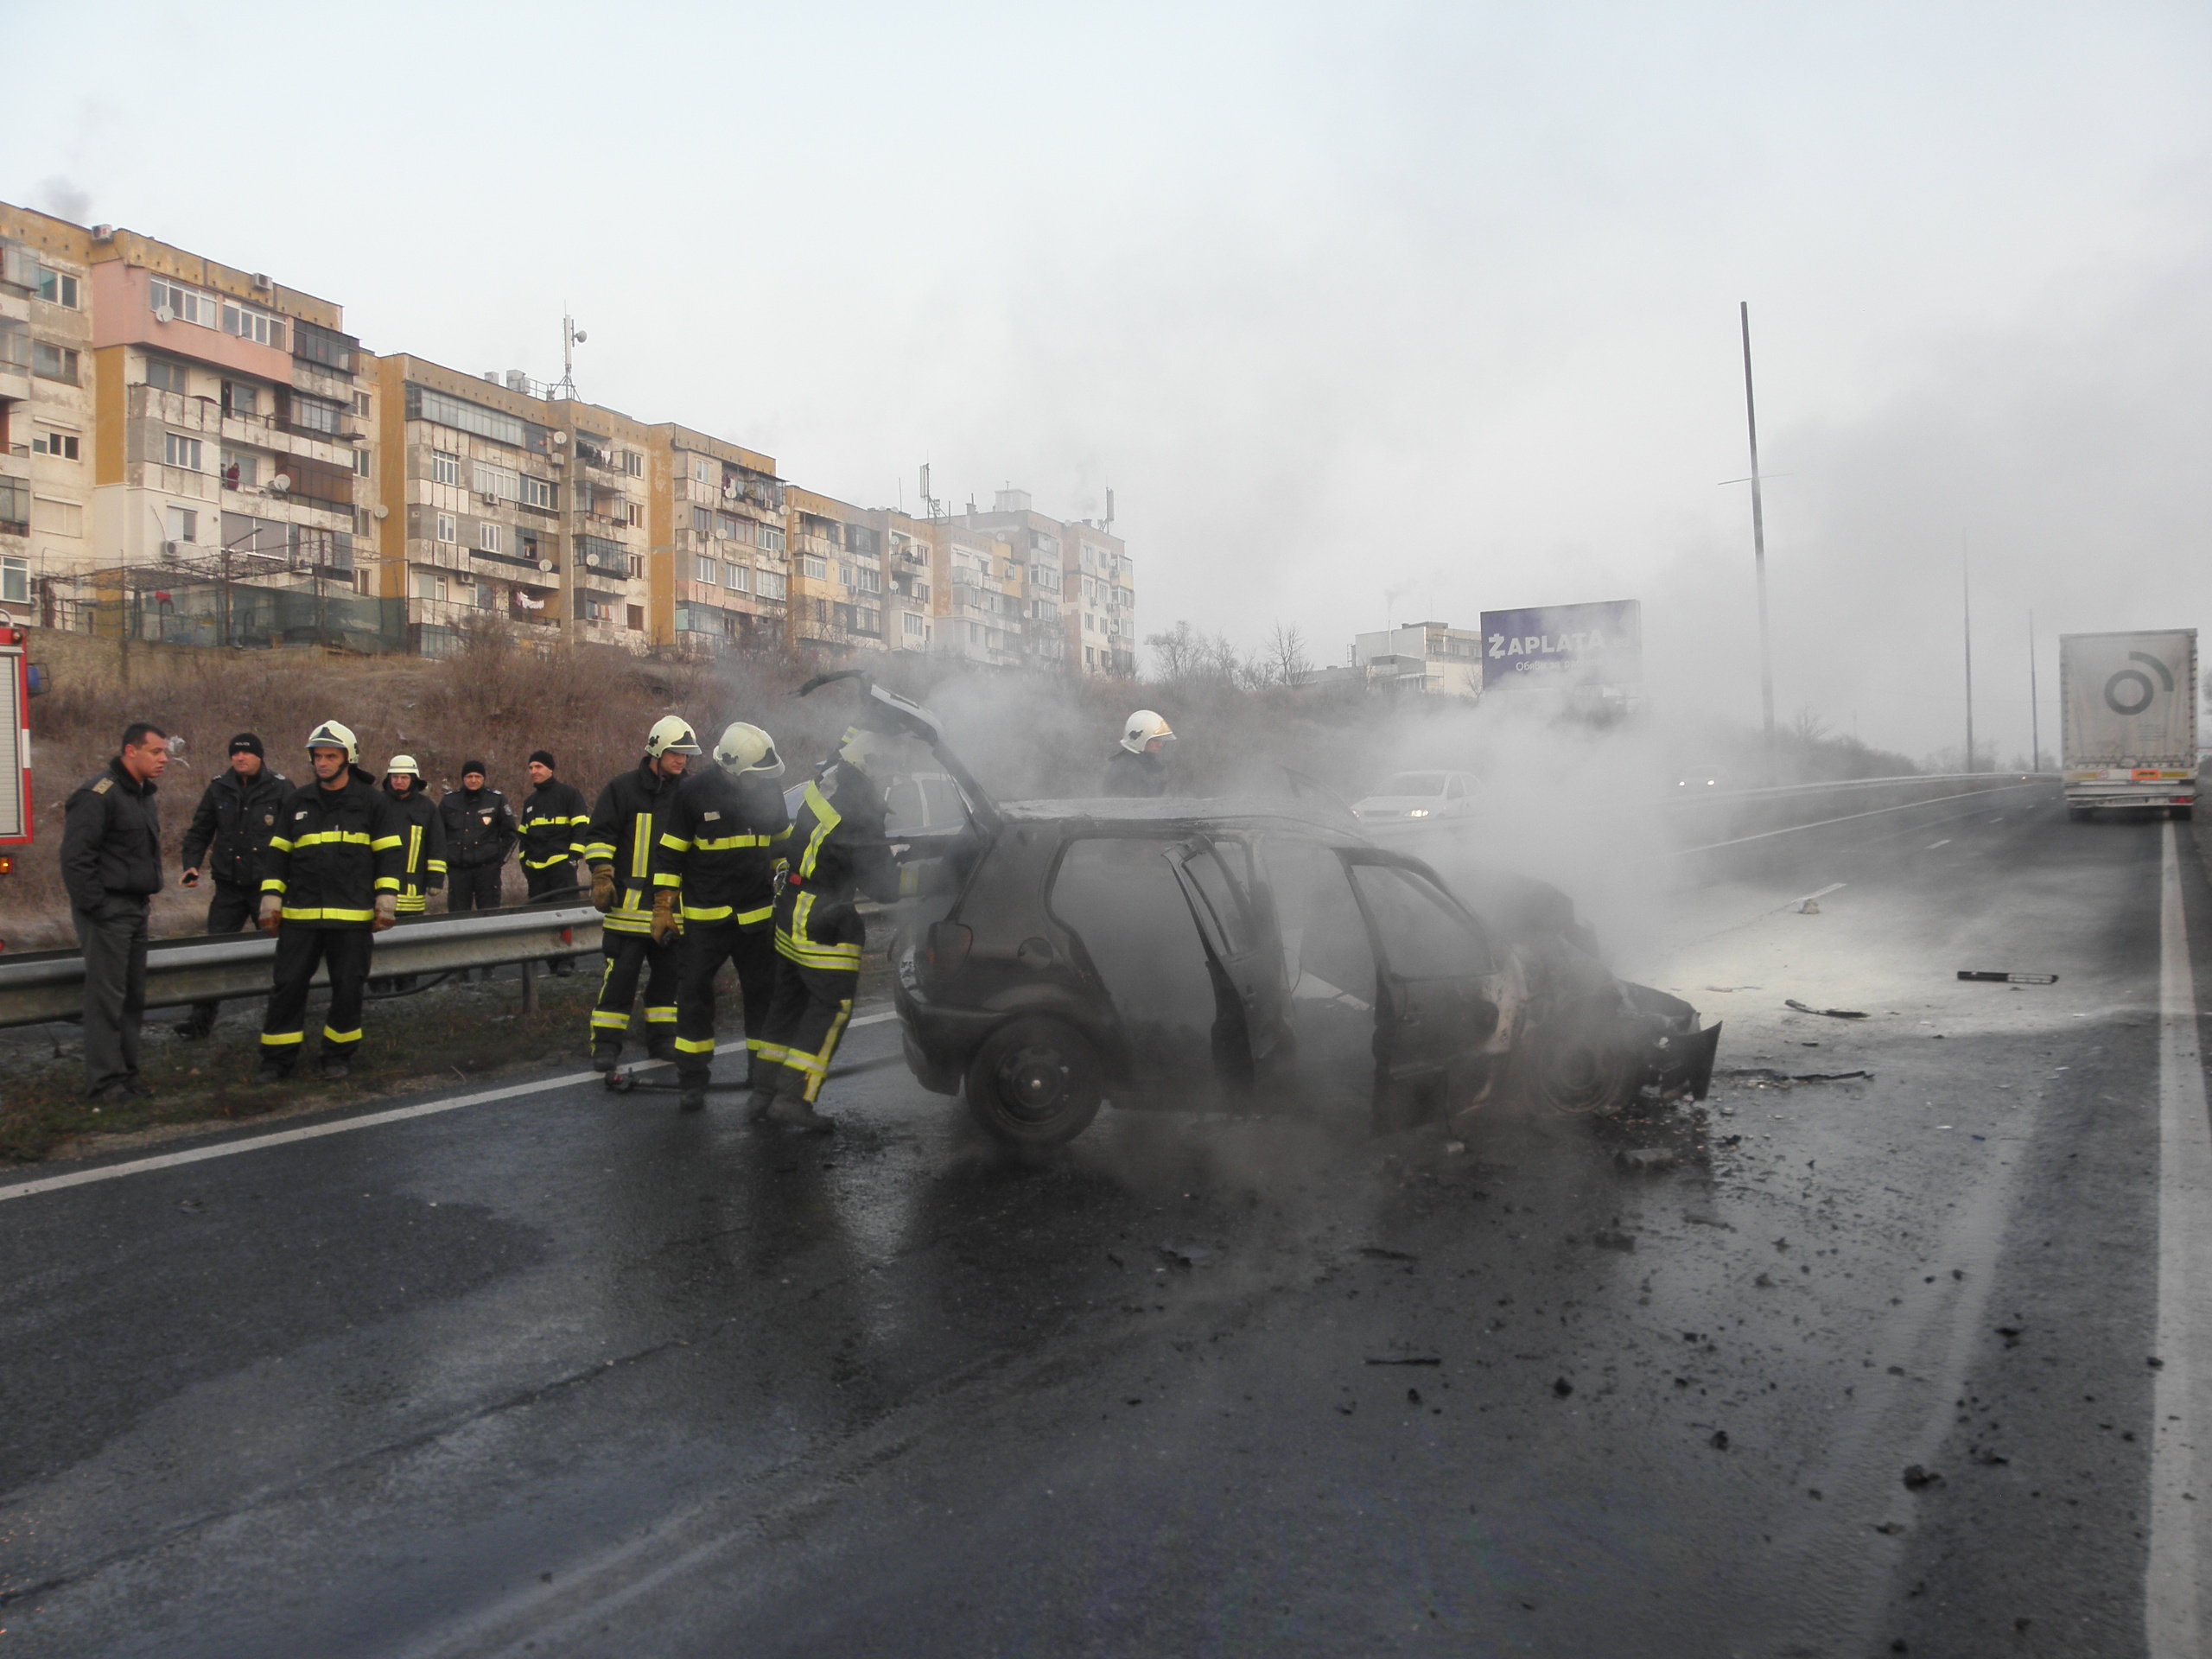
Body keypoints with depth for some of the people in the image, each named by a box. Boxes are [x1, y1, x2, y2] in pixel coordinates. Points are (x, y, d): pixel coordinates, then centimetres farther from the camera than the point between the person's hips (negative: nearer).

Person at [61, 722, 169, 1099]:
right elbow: (75, 856, -19)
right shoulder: (99, 794, -15)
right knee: (106, 996, -7)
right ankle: (104, 1082, -3)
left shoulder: (144, 796, 15)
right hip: (106, 912, -9)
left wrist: (146, 893, 15)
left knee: (132, 997, 12)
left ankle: (125, 1075, 20)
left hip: (134, 910, 9)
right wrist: (94, 906, -19)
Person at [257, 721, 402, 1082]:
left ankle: (338, 1055, 19)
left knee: (348, 988, 4)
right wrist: (271, 901, 8)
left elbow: (389, 855, 1)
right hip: (299, 915, 3)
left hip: (353, 916, -3)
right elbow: (278, 855, 15)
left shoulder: (373, 802, 2)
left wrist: (385, 902, -6)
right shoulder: (298, 802, 11)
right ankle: (277, 1059, 13)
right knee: (288, 986, 3)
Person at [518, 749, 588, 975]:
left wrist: (574, 855, -11)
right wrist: (524, 865, 17)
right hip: (536, 869, 7)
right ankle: (552, 961, 10)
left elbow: (581, 827, -4)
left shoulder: (569, 794, 1)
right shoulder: (530, 802, 21)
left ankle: (567, 960, -9)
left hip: (561, 864, -7)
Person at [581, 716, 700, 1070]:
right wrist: (602, 877, -11)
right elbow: (598, 834, -4)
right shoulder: (625, 788, -4)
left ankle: (662, 1039, 22)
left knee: (668, 973, 11)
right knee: (621, 974, -5)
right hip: (630, 902, -5)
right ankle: (606, 1044, 2)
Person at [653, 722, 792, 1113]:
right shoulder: (694, 791, -10)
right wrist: (663, 906, -5)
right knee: (694, 994, 0)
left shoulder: (768, 790, -1)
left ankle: (763, 1072, 23)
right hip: (702, 915, -3)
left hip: (757, 914, 3)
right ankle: (692, 1080, 10)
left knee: (763, 993, 8)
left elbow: (782, 841, 17)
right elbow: (669, 852, -4)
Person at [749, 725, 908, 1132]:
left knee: (787, 1003, 16)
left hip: (790, 917, 9)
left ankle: (764, 1093, 23)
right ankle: (793, 1099, 0)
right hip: (823, 928, -9)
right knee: (831, 1009, 0)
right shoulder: (857, 814, -25)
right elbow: (882, 885, -23)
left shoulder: (825, 783, 1)